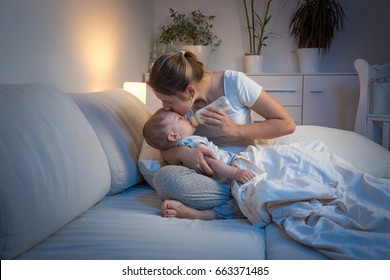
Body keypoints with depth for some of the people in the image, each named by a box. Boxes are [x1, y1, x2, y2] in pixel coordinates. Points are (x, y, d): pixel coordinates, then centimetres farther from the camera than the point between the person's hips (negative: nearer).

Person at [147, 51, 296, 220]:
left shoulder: (234, 81, -12)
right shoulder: (180, 102, -2)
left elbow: (287, 124, -9)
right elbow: (166, 152, 2)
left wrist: (235, 130, -18)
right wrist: (181, 152, -22)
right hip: (208, 175, 3)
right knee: (164, 177, -29)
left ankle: (204, 214, -22)